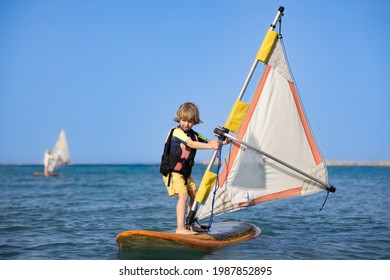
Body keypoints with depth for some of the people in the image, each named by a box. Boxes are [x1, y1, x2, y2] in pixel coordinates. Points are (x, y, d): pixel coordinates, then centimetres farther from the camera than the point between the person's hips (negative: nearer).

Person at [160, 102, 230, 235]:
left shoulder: (193, 134, 10)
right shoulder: (177, 132, -16)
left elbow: (208, 142, 8)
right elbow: (191, 144, -29)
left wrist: (221, 142, -11)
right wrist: (211, 146, -35)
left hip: (185, 172, 9)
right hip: (172, 171, -9)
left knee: (194, 195, 9)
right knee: (183, 195, -21)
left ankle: (191, 226, 19)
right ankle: (180, 228, -23)